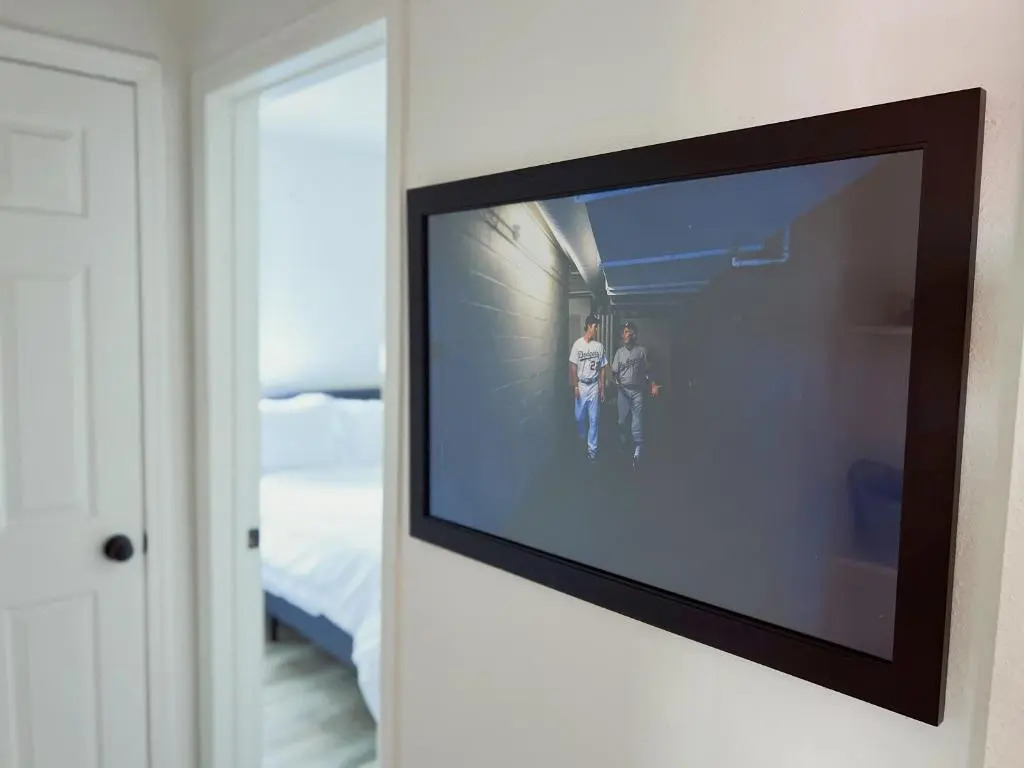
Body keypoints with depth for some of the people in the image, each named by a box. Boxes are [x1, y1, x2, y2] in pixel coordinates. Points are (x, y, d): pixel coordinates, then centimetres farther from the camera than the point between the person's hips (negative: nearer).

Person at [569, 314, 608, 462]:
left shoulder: (599, 346, 1)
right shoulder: (577, 344, -6)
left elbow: (602, 369, 5)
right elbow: (573, 367, -4)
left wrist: (602, 388, 3)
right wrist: (575, 387, -9)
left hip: (594, 386, 1)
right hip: (581, 386, -1)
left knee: (593, 419, 2)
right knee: (580, 417, 8)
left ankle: (592, 448, 9)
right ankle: (582, 442, 31)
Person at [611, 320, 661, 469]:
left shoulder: (642, 351, 2)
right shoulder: (619, 352, 7)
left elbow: (647, 371, 5)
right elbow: (614, 371, 7)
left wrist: (653, 385, -4)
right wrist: (615, 380, -12)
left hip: (637, 391, -2)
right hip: (623, 390, 2)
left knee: (637, 422, -9)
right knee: (622, 420, 9)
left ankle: (637, 453, -11)